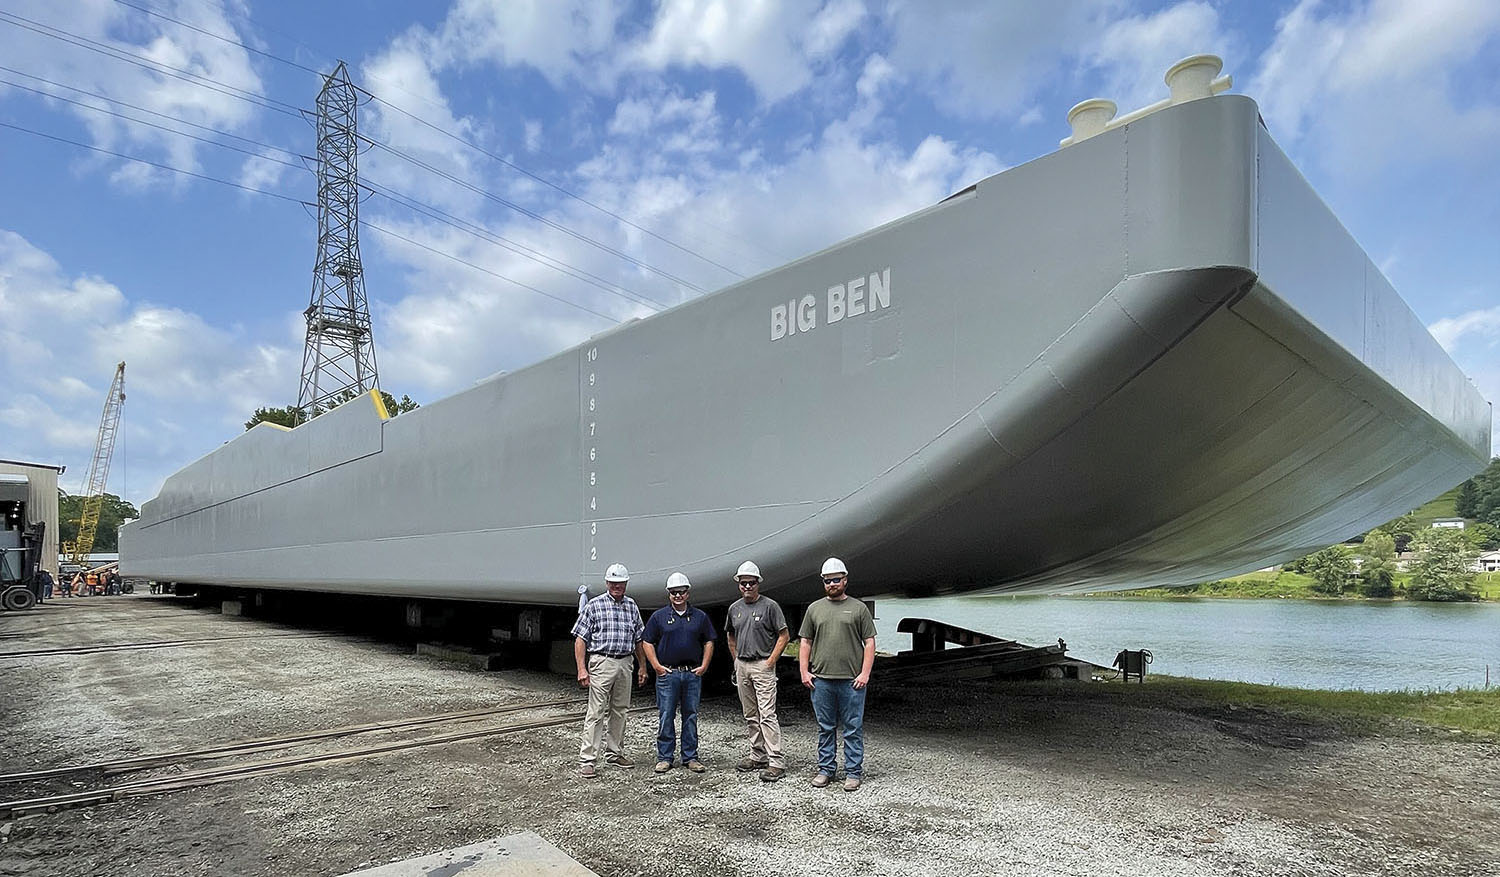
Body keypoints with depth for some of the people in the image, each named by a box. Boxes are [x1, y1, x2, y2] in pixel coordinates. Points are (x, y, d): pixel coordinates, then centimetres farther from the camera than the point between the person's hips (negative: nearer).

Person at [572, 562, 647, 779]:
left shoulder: (632, 606, 12)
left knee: (620, 710, 13)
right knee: (596, 712, -6)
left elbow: (638, 639, 18)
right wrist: (582, 669, -13)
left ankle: (614, 753, 26)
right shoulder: (594, 605, -3)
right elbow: (580, 639, -6)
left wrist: (642, 666, 14)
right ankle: (586, 760, -1)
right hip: (602, 662, -5)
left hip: (625, 664, 5)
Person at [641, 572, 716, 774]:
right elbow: (647, 642, 4)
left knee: (691, 715, 8)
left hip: (693, 674, 2)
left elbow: (709, 642, 12)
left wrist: (704, 666, 3)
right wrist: (656, 666, -5)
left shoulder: (700, 616, 7)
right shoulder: (659, 616, 2)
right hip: (667, 673, -2)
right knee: (666, 716, 1)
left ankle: (690, 757, 17)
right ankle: (664, 757, 12)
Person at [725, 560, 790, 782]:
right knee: (750, 715, 12)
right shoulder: (734, 608, 10)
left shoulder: (770, 606, -7)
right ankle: (758, 756, 23)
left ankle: (776, 761, -9)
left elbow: (784, 635, -7)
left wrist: (771, 660, -12)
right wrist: (737, 660, 14)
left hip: (762, 665, -6)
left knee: (767, 714, -11)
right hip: (741, 666, 6)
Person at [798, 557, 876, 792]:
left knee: (853, 729, 3)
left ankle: (853, 772, 13)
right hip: (821, 680, 2)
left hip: (852, 681, -2)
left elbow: (869, 642, 1)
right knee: (825, 728, 11)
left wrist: (865, 673, -7)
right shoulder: (814, 609, 11)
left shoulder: (858, 608, 4)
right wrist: (804, 671, 3)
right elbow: (805, 642, 12)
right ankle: (826, 769, 21)